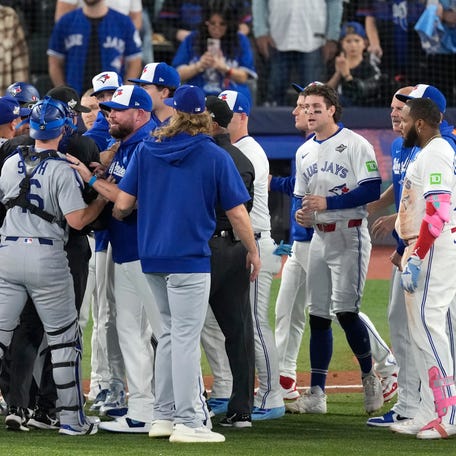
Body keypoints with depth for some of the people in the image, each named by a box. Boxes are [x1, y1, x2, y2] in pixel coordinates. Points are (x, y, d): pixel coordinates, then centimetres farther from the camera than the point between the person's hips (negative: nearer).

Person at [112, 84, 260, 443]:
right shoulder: (215, 157, -6)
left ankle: (164, 416, 19)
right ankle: (186, 423, -5)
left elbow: (123, 204, 1)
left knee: (172, 332, 17)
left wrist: (116, 217, 25)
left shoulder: (147, 151, 4)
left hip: (152, 257, 5)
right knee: (186, 337, -4)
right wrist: (253, 251, 10)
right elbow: (237, 213, -4)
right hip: (190, 258, -5)